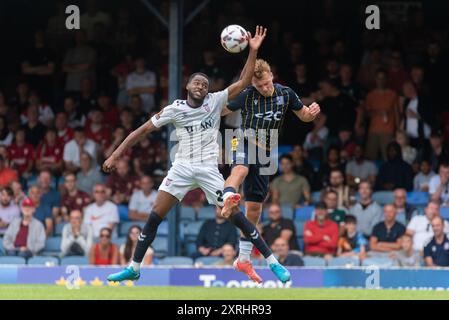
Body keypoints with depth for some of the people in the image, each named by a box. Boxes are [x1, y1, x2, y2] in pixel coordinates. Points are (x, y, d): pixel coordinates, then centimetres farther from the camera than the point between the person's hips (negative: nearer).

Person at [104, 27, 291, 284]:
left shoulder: (215, 101, -1)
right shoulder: (175, 109, -1)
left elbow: (243, 82, -7)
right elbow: (143, 130, 2)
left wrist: (253, 51, -18)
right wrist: (116, 155, -2)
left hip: (208, 169, -1)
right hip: (182, 167, 1)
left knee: (235, 215, -7)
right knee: (155, 216, -5)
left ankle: (272, 262, -1)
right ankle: (134, 268, 4)